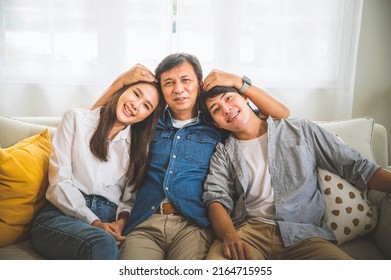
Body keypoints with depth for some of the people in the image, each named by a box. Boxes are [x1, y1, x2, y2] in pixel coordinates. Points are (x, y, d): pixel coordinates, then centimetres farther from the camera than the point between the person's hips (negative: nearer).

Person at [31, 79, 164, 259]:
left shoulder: (140, 144, 17)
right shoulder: (77, 118, 8)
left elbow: (130, 198, 10)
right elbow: (59, 181, -2)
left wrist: (121, 222, -13)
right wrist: (94, 222, -13)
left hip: (108, 220, 2)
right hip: (63, 214, -1)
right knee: (103, 243, -36)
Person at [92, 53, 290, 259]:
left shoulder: (217, 127, 13)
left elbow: (282, 115, 13)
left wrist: (237, 82, 7)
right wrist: (122, 80, 15)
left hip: (194, 224, 0)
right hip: (145, 223, 1)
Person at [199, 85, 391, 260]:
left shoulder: (300, 130, 13)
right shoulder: (223, 153, 14)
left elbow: (356, 166, 12)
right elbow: (216, 198, 0)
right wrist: (229, 235, -21)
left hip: (302, 232, 0)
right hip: (247, 230, 1)